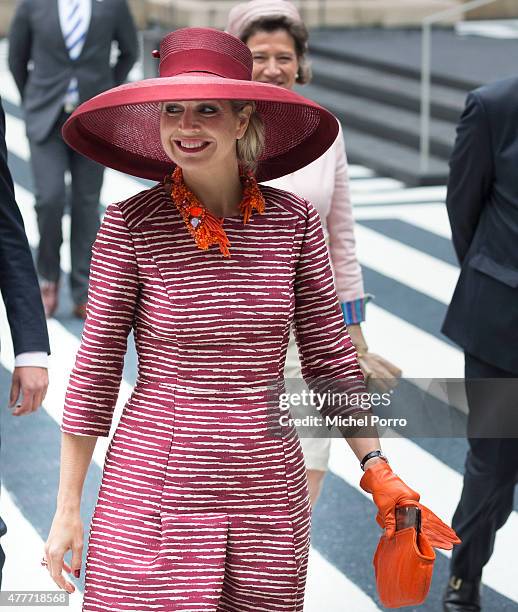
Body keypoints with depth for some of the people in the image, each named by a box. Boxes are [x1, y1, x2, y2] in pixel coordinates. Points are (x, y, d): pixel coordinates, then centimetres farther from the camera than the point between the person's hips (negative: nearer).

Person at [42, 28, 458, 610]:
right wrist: (67, 509, -1)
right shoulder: (129, 225, -6)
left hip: (268, 492, 2)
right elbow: (95, 369, -2)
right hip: (150, 491, -2)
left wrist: (377, 472, 3)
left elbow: (331, 358, 8)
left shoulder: (294, 221, 0)